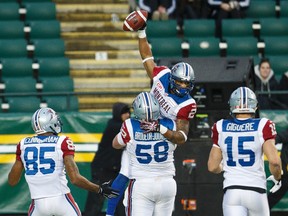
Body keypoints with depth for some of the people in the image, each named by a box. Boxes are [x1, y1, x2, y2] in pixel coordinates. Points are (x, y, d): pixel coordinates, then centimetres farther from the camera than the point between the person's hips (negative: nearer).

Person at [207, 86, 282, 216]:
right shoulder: (262, 127, -5)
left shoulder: (221, 128, 2)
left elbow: (212, 167, 7)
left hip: (231, 190, 1)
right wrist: (277, 178, 7)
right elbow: (274, 161, -13)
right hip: (256, 191, -1)